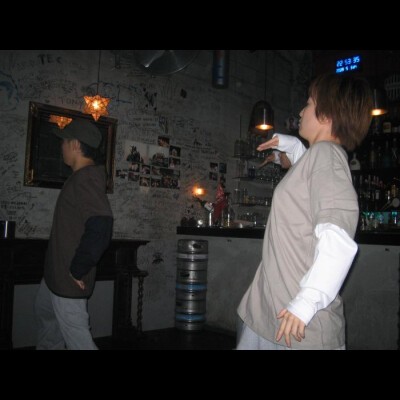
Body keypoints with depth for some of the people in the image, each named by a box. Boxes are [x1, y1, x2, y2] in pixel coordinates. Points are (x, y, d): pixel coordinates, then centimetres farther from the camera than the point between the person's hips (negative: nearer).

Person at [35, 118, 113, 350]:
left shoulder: (86, 179, -25)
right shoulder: (82, 177, 8)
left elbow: (100, 229, -36)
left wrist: (77, 270, -25)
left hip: (68, 278, -10)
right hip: (57, 272, 10)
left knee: (77, 337, -2)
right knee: (45, 311, 30)